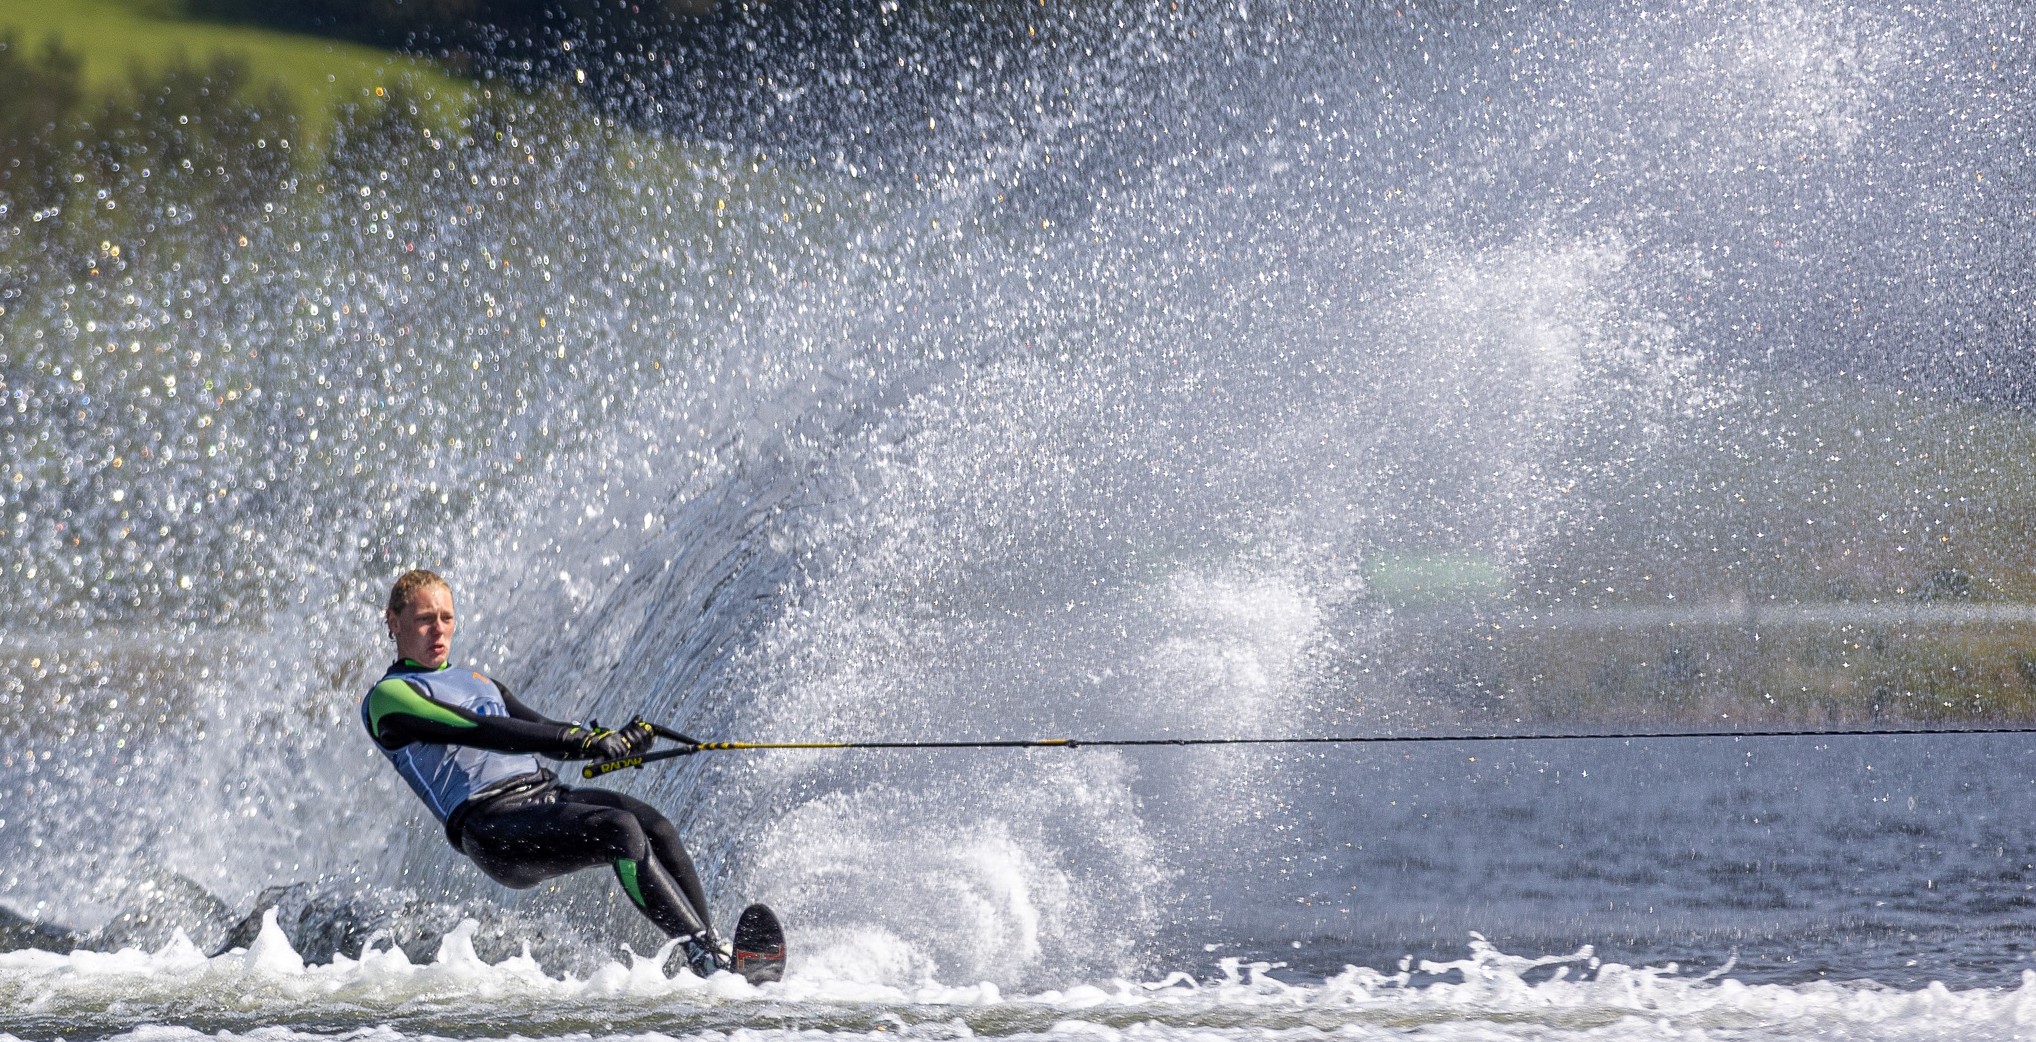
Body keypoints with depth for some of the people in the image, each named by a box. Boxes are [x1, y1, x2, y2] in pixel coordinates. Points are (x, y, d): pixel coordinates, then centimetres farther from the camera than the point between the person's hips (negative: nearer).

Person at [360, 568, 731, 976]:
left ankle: (711, 955, -24)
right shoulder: (389, 697, 4)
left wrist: (620, 740, 2)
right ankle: (704, 951, -32)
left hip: (547, 794, 7)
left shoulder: (480, 683, 30)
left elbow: (548, 740, 23)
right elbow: (479, 732, -11)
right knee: (621, 829, -29)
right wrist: (577, 737, -21)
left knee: (654, 826, -20)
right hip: (491, 824, -7)